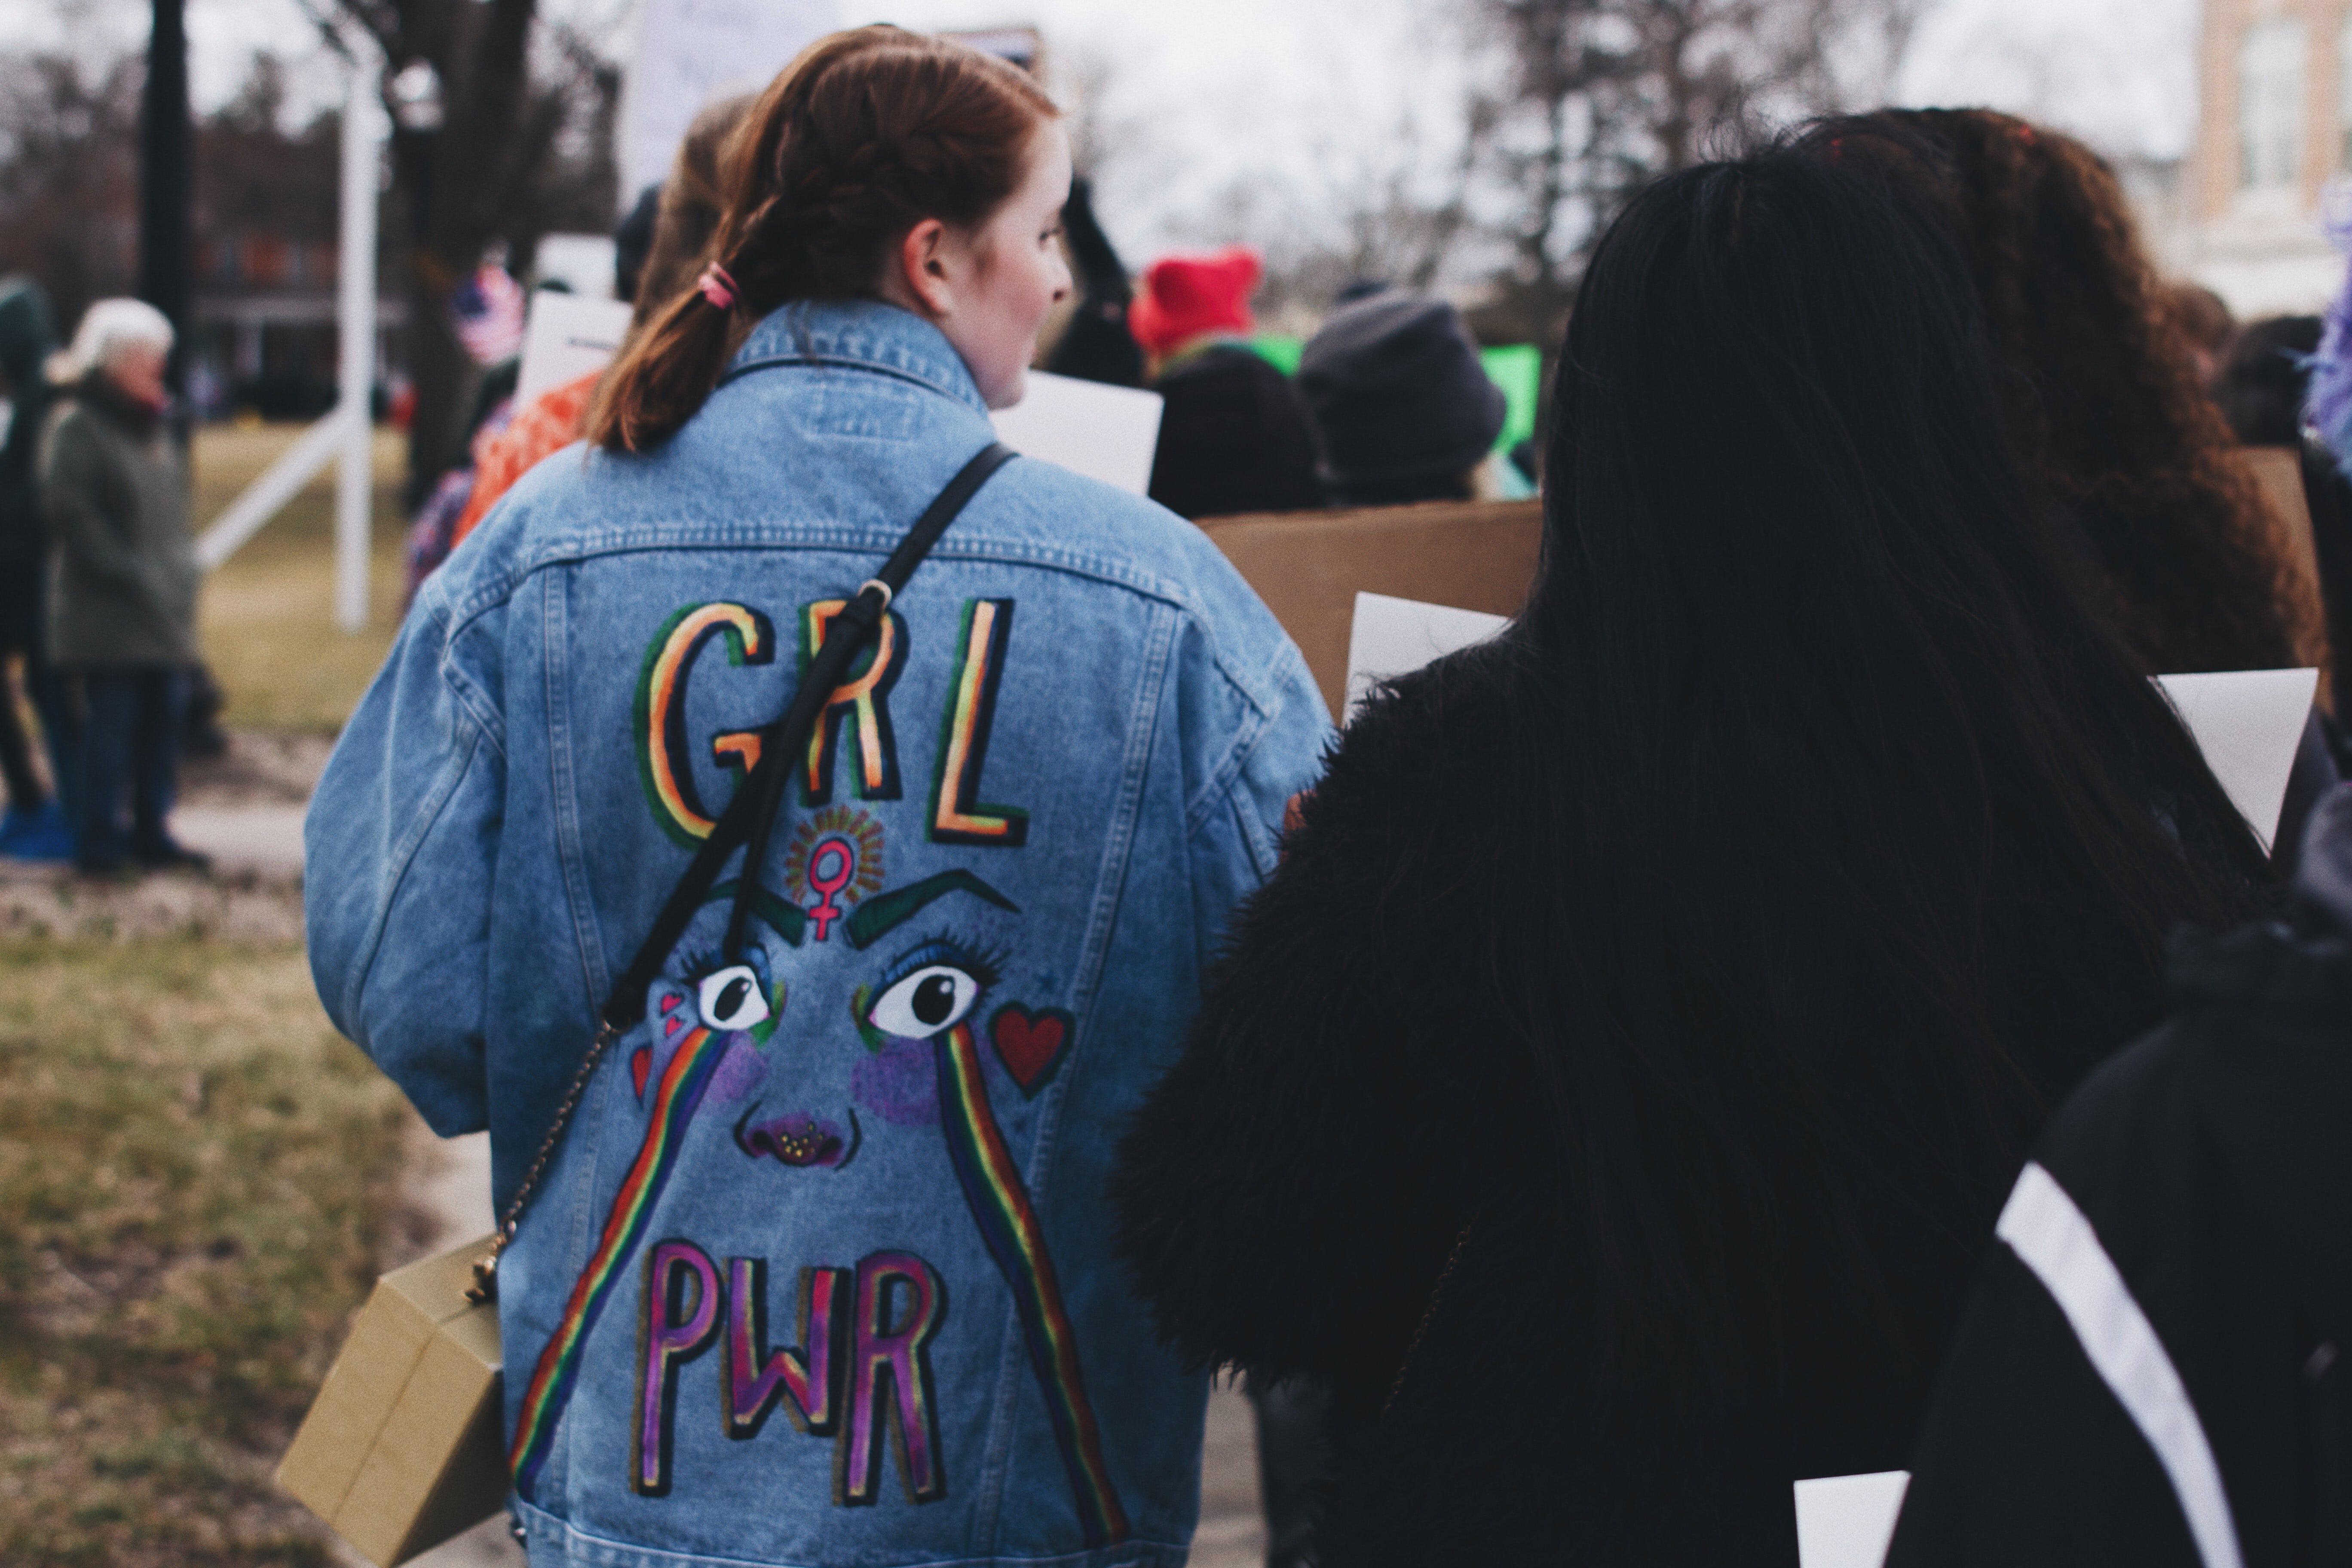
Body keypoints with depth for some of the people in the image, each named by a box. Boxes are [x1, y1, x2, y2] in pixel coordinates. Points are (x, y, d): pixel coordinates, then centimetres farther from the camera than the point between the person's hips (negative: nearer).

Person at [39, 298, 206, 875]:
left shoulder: (152, 427, 17)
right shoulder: (75, 427, -9)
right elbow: (72, 515, -15)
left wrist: (181, 567, 9)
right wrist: (131, 573, -16)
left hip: (165, 616, 8)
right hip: (104, 617, -8)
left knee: (159, 725, 9)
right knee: (107, 729, -6)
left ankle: (150, 832, 17)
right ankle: (99, 840, 0)